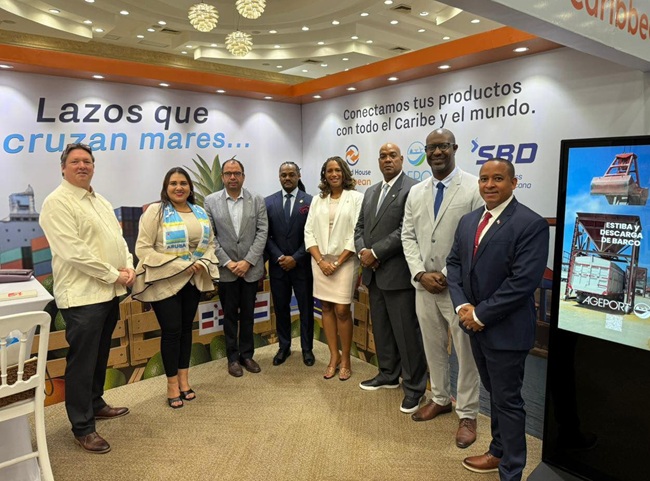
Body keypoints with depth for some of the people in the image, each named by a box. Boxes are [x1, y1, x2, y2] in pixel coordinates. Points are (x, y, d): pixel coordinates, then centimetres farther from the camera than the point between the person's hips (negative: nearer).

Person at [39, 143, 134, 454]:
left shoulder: (101, 202, 16)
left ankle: (95, 404, 37)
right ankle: (82, 428, 13)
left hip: (109, 292, 8)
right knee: (82, 361, 1)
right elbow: (73, 252, -20)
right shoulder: (57, 203, -11)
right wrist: (113, 275, -16)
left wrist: (129, 267, -2)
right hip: (82, 295, -8)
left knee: (100, 355, 20)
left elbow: (119, 238, 16)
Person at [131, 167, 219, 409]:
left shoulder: (200, 213, 8)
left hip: (192, 281, 5)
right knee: (171, 331, 0)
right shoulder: (155, 211, -9)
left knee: (186, 328, 13)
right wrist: (178, 265, -19)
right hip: (165, 281, -5)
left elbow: (210, 244, 11)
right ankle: (172, 384, 17)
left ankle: (183, 379, 26)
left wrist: (203, 263, -11)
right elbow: (142, 248, -14)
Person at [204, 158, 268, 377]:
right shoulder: (211, 201, -1)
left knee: (248, 314, 11)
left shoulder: (257, 200, 1)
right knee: (230, 315, 10)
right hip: (225, 269, -1)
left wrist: (248, 261, -12)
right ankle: (233, 357, 23)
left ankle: (247, 354, 26)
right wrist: (227, 262, -11)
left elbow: (262, 232, -4)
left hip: (250, 268, 1)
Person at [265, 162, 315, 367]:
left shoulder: (310, 201, -2)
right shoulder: (269, 202, 4)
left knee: (306, 308, 8)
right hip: (277, 264, 2)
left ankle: (307, 348, 24)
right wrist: (279, 257, -10)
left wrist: (295, 258, -12)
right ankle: (284, 347, 26)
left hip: (302, 264, -2)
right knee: (281, 308, 11)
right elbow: (266, 235, 2)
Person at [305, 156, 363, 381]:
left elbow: (356, 234, -9)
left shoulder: (356, 198, -2)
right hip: (320, 261, 4)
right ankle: (334, 356, 19)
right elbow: (309, 232, 6)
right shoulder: (317, 200, 10)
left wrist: (338, 262, -12)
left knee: (341, 310, -5)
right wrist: (320, 260, -6)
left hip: (344, 261, -4)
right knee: (326, 308, 7)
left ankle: (345, 359, 11)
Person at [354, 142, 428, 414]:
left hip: (398, 273, -8)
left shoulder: (412, 189, -10)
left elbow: (405, 231, -18)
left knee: (406, 332, 0)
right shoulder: (371, 192, 16)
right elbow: (360, 227, 15)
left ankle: (414, 386, 15)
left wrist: (375, 253, -15)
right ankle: (388, 374, 35)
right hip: (374, 273, 8)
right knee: (381, 328, 18)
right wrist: (362, 252, -4)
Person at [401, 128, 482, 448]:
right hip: (424, 285, 5)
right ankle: (440, 399, 37)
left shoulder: (474, 188, -9)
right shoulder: (416, 192, 9)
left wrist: (448, 275, -15)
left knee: (465, 352, 6)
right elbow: (408, 236, 9)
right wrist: (420, 274, -5)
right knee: (433, 347, 18)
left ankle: (467, 414, 24)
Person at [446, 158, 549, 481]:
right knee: (494, 392, 23)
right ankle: (499, 451, 42)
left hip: (506, 329, -7)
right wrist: (462, 305, -7)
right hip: (475, 323, 7)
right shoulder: (468, 221, 7)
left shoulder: (531, 224, -16)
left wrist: (480, 314, -17)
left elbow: (523, 282, -22)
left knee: (507, 400, 6)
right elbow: (454, 263, 8)